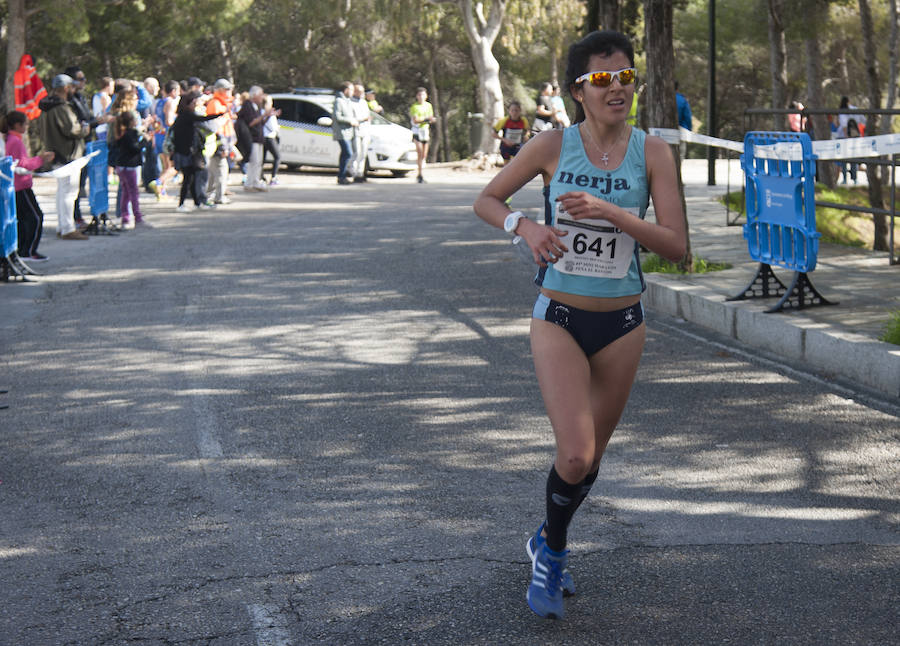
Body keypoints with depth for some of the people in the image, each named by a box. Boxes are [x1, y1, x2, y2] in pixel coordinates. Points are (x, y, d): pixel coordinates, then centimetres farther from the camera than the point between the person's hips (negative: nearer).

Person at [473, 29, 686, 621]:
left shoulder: (651, 152, -6)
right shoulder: (553, 147, -7)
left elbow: (677, 245, -11)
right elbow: (487, 200, 4)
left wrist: (610, 212, -24)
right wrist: (524, 226, -17)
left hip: (623, 323, 2)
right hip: (559, 319, -2)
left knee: (592, 454, 15)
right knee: (576, 456, -15)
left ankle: (548, 548, 42)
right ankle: (554, 551, 15)